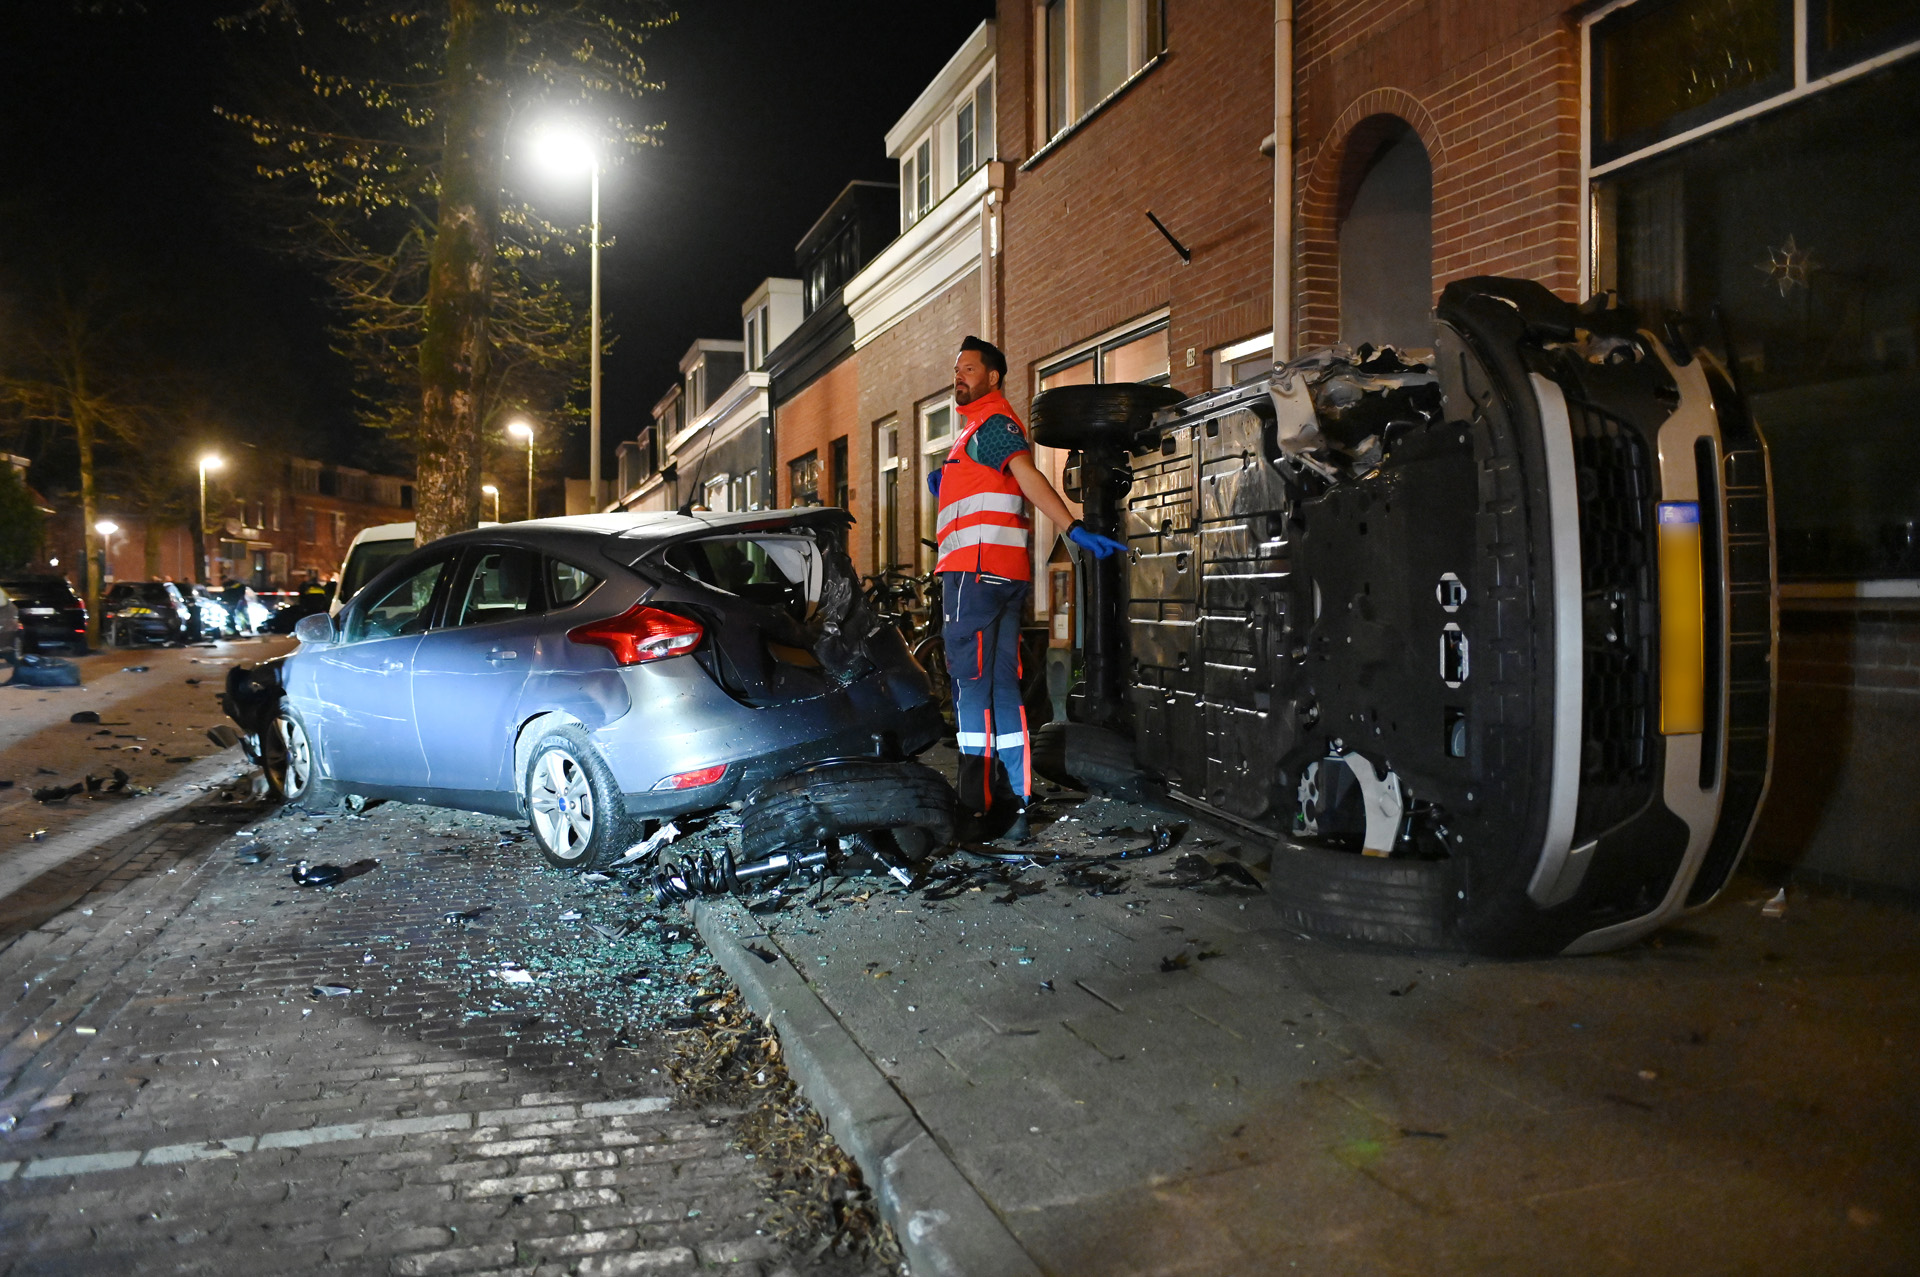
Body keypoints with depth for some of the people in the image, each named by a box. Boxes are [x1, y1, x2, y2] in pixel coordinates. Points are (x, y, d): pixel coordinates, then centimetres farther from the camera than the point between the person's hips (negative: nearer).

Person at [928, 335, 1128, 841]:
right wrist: (946, 487, 17)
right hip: (1009, 572, 10)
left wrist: (1074, 529, -34)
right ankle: (1015, 804, 9)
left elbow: (1029, 477, -22)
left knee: (971, 683, -9)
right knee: (1003, 685, 8)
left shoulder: (991, 423, -5)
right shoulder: (989, 425, 26)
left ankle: (975, 808, -9)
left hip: (975, 570, -10)